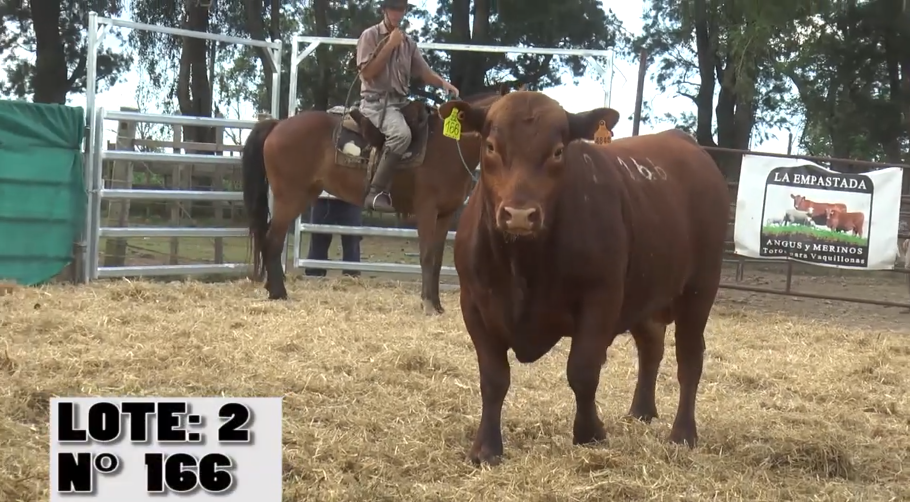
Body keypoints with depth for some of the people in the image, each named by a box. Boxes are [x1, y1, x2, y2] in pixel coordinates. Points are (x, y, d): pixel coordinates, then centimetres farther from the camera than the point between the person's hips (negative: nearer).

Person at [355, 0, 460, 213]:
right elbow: (367, 73, -11)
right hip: (376, 101, -7)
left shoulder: (408, 43, 14)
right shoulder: (370, 36, -2)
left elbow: (424, 72, 10)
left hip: (400, 102, 7)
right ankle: (376, 192, -34)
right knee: (401, 133, -35)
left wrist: (444, 84, -11)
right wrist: (390, 45, -13)